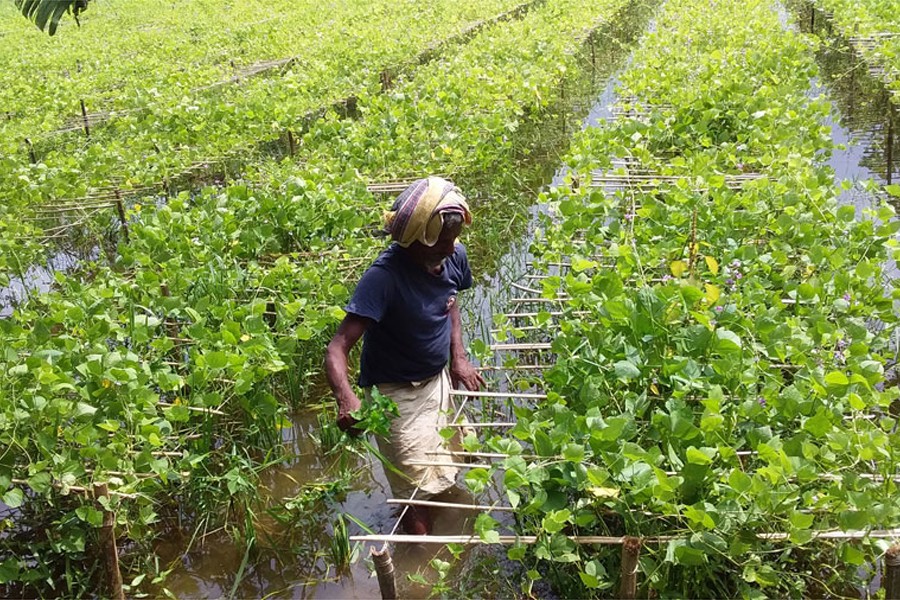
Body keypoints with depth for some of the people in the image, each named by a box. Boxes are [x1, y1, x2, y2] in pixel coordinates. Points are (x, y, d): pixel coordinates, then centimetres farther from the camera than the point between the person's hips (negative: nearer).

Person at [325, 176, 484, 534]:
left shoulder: (455, 256, -12)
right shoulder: (384, 276, -32)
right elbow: (338, 348, -37)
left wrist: (458, 356, 1)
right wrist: (346, 400, -55)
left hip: (440, 380, 7)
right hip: (399, 395, -7)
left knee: (448, 478, 24)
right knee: (420, 493, -3)